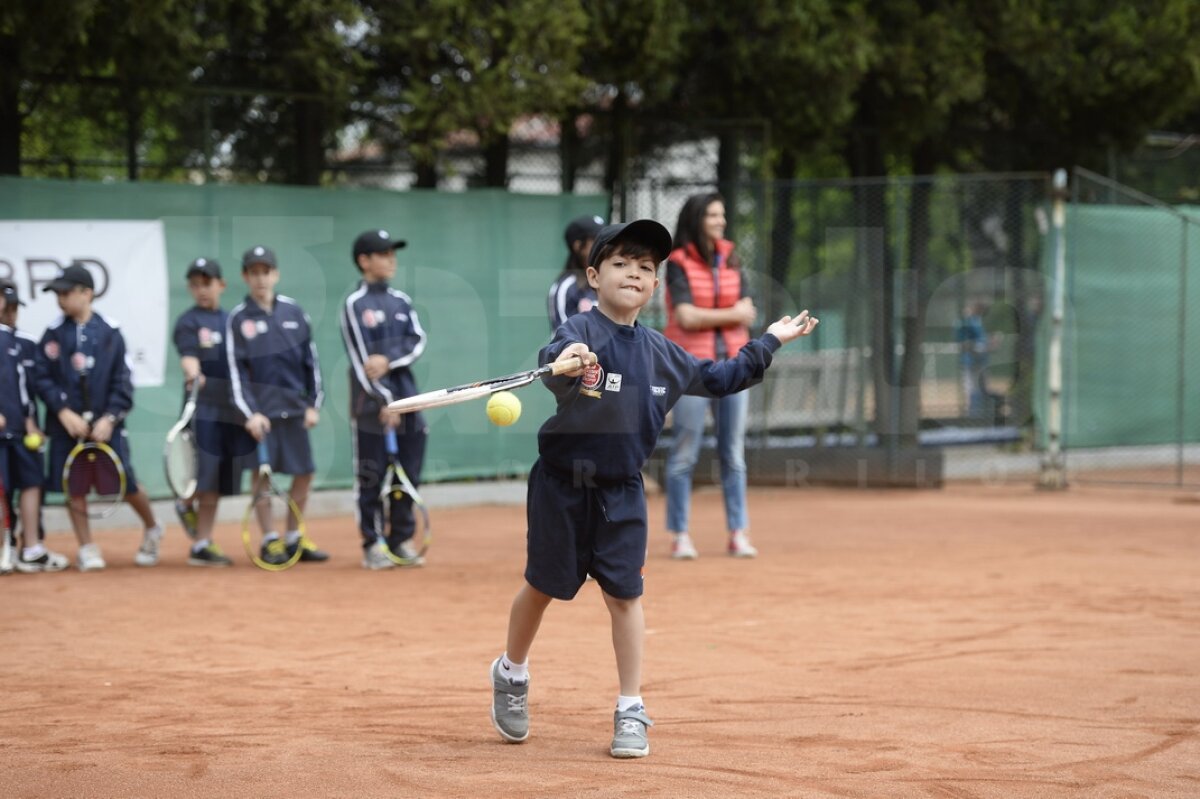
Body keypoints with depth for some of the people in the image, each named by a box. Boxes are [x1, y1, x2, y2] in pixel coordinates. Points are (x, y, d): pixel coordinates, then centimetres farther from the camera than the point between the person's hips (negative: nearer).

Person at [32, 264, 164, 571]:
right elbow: (42, 378, 0)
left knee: (126, 484, -2)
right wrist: (64, 413, -11)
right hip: (67, 424, 2)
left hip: (106, 424, -2)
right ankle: (87, 548, 12)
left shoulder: (110, 332, -1)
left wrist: (110, 418, -10)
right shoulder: (53, 333, 2)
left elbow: (123, 381, -1)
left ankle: (151, 529, 23)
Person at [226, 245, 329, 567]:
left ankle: (294, 539, 16)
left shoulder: (293, 312, 8)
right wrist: (250, 413, -13)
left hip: (294, 406, 3)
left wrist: (314, 405, 5)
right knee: (263, 472, -3)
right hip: (262, 408, -3)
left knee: (304, 473, 4)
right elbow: (237, 371, -4)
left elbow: (310, 359, 10)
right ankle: (269, 541, 7)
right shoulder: (238, 319, -1)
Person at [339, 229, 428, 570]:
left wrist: (389, 361, -16)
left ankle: (401, 539, 16)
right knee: (370, 477, -2)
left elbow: (418, 342, 3)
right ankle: (373, 545, 4)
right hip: (372, 401, -6)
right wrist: (384, 401, -17)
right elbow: (362, 357, -11)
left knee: (409, 474, 6)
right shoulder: (355, 304, -4)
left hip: (405, 396, 6)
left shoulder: (401, 301, 13)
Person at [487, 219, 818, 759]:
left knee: (624, 593, 1)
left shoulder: (661, 353, 4)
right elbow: (554, 358, -40)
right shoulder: (581, 333, -16)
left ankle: (631, 711, 10)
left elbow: (718, 379, 20)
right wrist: (565, 362, -63)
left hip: (621, 491, 4)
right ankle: (511, 674, 35)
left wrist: (769, 342, 18)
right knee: (543, 586, 9)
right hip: (562, 485, -3)